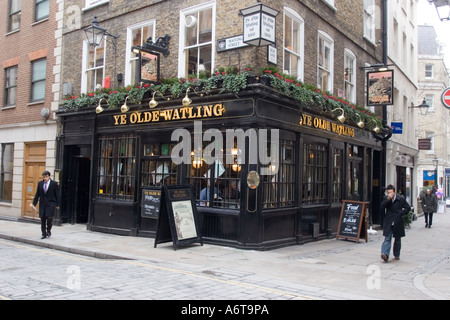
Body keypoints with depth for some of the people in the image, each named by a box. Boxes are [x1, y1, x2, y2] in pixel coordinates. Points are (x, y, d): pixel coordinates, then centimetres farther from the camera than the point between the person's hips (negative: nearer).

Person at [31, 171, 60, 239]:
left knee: (49, 217, -12)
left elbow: (57, 194, -1)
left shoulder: (54, 184, -3)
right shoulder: (40, 183, 7)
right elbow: (37, 194, 10)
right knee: (42, 219, 5)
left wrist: (57, 204, -4)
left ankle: (48, 231, 12)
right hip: (42, 203, 4)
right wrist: (34, 203, 5)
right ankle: (44, 234, 15)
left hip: (51, 203, -4)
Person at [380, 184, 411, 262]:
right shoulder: (385, 198, 3)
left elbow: (408, 208, 3)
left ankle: (397, 255, 26)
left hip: (398, 222, 0)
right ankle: (385, 254, -20)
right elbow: (382, 207, -9)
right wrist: (388, 199, -18)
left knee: (397, 239, 12)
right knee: (387, 239, -10)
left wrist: (401, 213, -8)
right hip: (388, 222, 0)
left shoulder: (401, 199, -3)